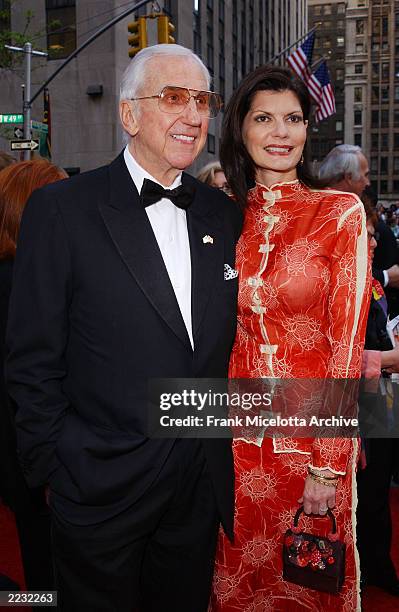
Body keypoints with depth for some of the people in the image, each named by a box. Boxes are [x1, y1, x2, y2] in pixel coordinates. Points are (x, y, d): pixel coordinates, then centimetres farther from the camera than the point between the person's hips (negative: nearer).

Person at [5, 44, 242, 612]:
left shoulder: (224, 214, 4)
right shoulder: (62, 209, -11)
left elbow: (226, 345, 9)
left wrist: (223, 450, 6)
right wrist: (57, 471, -7)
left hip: (202, 488, 5)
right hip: (101, 493, -4)